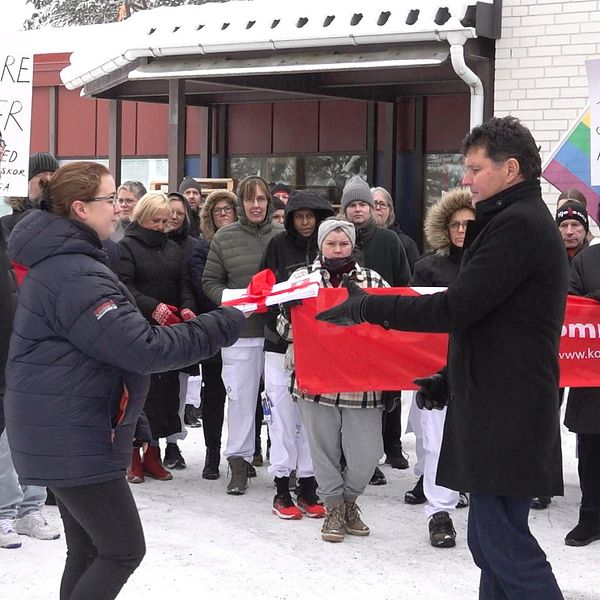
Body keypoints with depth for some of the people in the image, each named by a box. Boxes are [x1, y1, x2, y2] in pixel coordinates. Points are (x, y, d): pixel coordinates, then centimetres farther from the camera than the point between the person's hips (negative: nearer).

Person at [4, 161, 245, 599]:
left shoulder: (59, 262, 11)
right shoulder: (75, 275, -23)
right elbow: (143, 350, -27)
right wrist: (228, 323, -23)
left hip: (67, 432, 10)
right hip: (73, 440, -10)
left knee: (89, 551, 14)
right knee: (124, 550, -3)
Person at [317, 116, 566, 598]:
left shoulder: (517, 225, -15)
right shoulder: (525, 221, 19)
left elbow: (455, 308, -20)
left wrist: (368, 307, -11)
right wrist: (450, 379, 21)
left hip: (505, 414, -10)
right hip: (499, 406, 10)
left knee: (502, 539, -10)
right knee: (493, 538, 12)